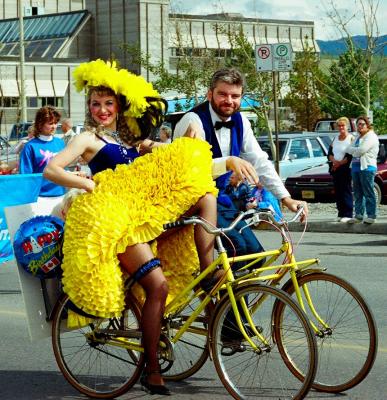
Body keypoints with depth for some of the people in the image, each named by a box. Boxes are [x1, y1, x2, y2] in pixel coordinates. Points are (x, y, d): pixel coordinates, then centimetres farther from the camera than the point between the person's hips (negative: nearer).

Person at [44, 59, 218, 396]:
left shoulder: (130, 137, 23)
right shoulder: (89, 139, 4)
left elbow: (173, 155, 19)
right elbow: (51, 170, -10)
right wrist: (94, 186, -16)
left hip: (146, 212, 7)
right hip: (116, 218, -7)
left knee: (206, 198, -11)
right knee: (158, 286, -22)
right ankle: (152, 371, -14)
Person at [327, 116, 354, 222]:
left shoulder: (351, 139, -4)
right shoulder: (335, 139, 16)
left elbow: (351, 155, -12)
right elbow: (329, 153, 11)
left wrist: (340, 163, -11)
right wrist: (334, 161, -8)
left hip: (346, 169, -6)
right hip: (335, 169, 6)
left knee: (346, 191, -8)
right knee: (338, 191, 5)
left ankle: (347, 215, -9)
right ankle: (340, 214, 8)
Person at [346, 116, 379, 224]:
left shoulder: (371, 137, -5)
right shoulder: (358, 138, 23)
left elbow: (361, 150, -15)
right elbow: (348, 149, 17)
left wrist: (351, 149, 2)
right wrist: (356, 151, -2)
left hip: (367, 167, -8)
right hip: (356, 167, 8)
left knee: (368, 193, -6)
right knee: (357, 194, 7)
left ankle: (371, 216, -4)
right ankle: (358, 215, 11)